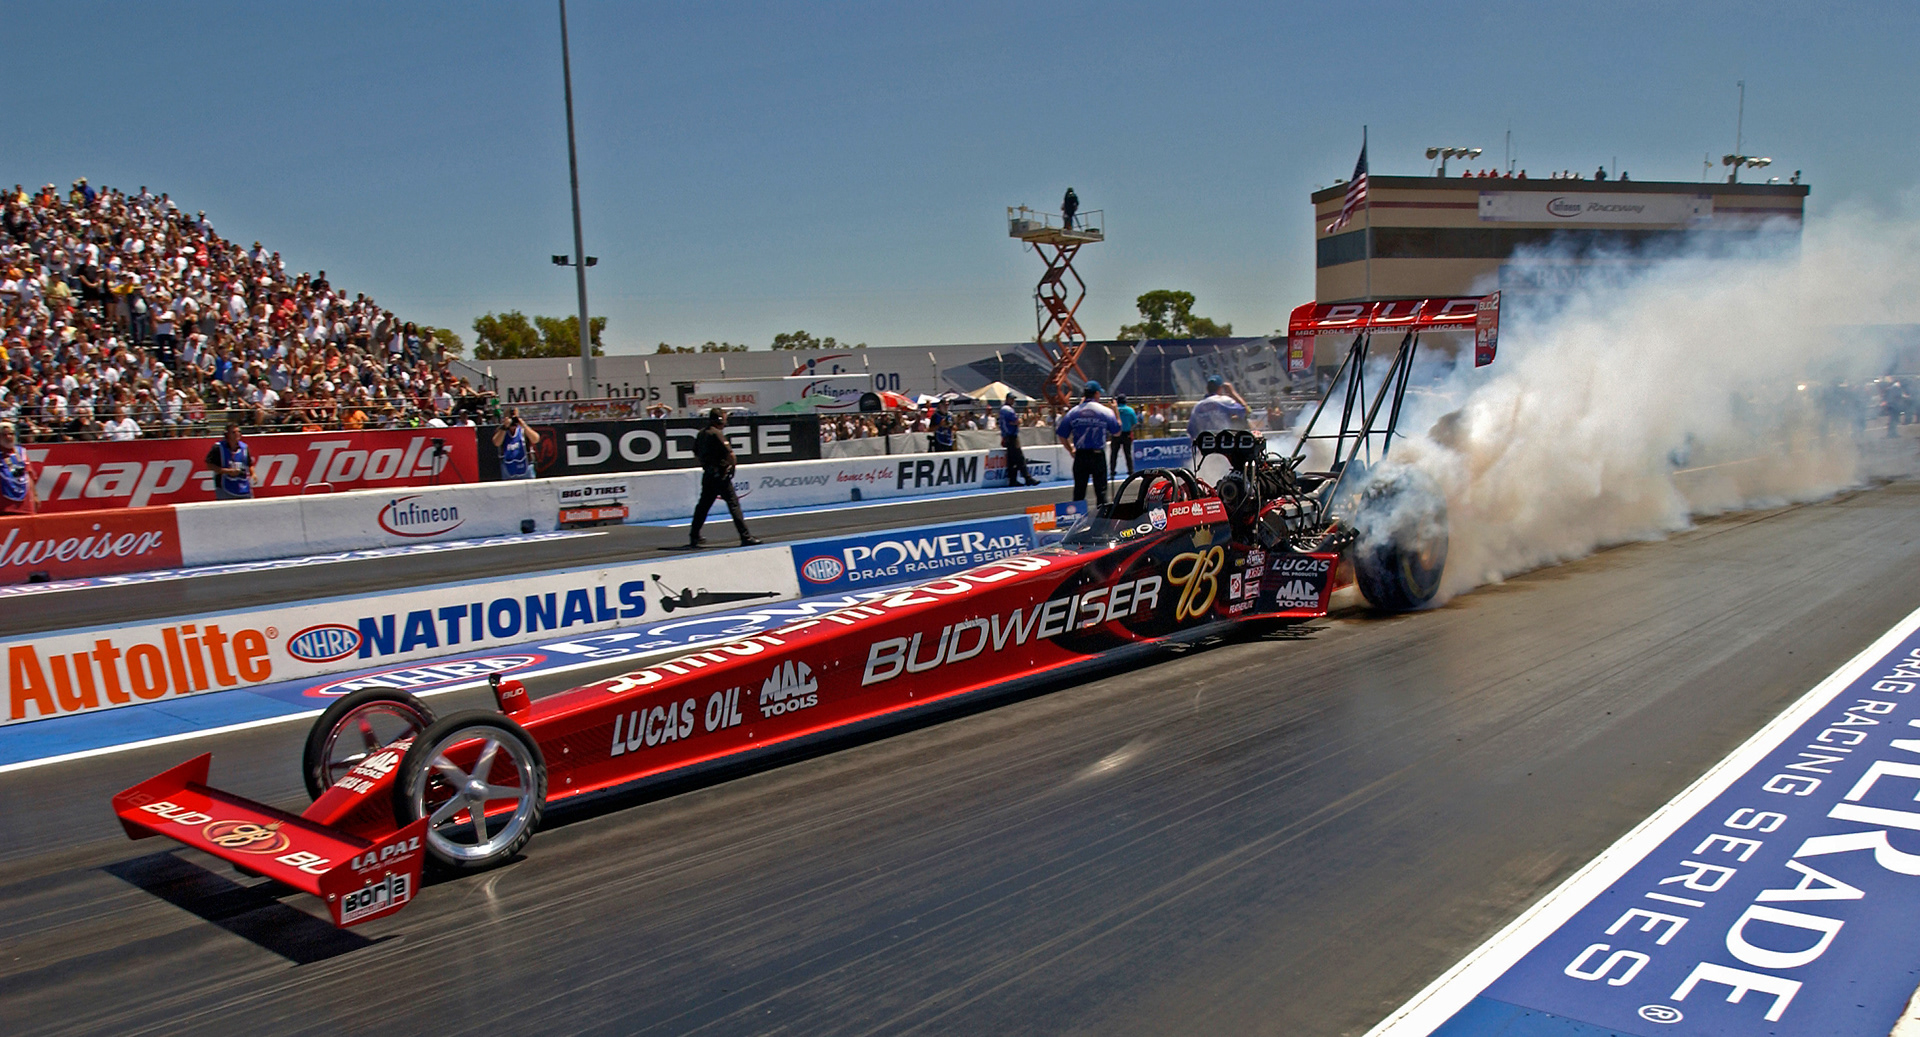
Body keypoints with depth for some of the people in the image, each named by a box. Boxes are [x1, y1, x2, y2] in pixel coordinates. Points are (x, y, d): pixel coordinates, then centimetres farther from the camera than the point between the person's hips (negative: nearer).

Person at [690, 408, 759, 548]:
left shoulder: (702, 433, 10)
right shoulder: (717, 433, -14)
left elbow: (696, 452, 21)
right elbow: (730, 453, -20)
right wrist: (732, 466, -3)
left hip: (707, 474, 8)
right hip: (720, 474, -8)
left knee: (703, 505, 16)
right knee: (733, 503, -6)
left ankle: (694, 536, 22)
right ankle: (745, 537, -7)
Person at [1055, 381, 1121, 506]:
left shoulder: (1072, 412, 2)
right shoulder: (1105, 411, -2)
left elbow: (1062, 436, 3)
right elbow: (1117, 431, 7)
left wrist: (1071, 450, 16)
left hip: (1080, 455, 2)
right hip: (1098, 455, -2)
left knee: (1079, 490, 8)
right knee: (1100, 488, 5)